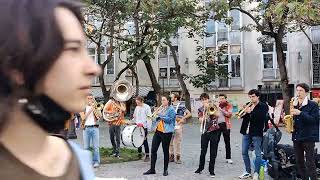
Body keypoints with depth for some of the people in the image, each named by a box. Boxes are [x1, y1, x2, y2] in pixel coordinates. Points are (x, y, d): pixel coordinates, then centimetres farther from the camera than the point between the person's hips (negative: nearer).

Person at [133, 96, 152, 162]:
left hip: (144, 127, -6)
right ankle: (139, 154, 21)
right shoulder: (137, 107, 13)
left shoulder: (146, 107, -7)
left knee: (144, 141, -5)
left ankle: (147, 156, 0)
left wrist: (142, 123, -23)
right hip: (137, 126, 6)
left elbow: (149, 117, -13)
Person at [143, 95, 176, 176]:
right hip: (158, 131, 6)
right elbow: (155, 117, 18)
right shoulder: (160, 108, 16)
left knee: (165, 151, 2)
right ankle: (152, 169, 10)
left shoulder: (171, 109, -4)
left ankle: (165, 170, 13)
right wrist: (155, 113, -2)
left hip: (166, 132, -6)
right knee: (153, 149, 3)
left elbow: (169, 119, -16)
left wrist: (160, 114, -17)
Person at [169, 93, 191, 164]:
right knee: (170, 142, 7)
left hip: (178, 126, -6)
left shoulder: (181, 105, -6)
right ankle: (171, 156, 17)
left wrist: (182, 119, -15)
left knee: (177, 142, -3)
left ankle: (178, 157, 6)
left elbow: (189, 114, -9)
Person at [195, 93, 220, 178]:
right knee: (203, 151, 5)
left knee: (213, 152, 2)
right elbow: (200, 120, -5)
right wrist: (205, 114, -22)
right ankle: (200, 168, 22)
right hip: (205, 132, 1)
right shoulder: (200, 109, 7)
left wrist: (209, 108, -17)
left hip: (214, 131, -1)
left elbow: (217, 115, -14)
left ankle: (211, 170, 10)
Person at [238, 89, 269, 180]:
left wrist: (250, 112, -20)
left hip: (256, 132, -6)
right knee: (244, 152, 9)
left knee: (257, 153, -2)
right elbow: (241, 115, 11)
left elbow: (261, 117, -18)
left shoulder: (263, 106, -3)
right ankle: (248, 171, 21)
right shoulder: (248, 105, 13)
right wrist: (244, 111, -9)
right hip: (246, 132, 6)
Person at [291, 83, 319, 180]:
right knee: (299, 162, 11)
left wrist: (300, 113, -23)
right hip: (296, 137, 6)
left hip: (308, 137, -6)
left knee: (310, 163, -6)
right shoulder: (294, 105, 12)